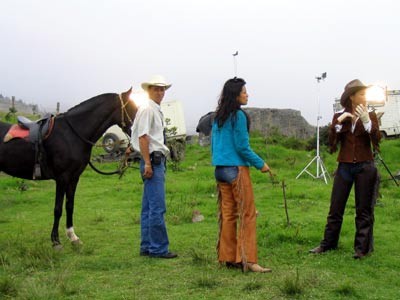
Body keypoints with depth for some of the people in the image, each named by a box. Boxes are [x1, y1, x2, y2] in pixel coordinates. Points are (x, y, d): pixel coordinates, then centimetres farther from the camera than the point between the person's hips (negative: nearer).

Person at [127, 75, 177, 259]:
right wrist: (148, 164, -20)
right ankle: (158, 248, -4)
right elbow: (143, 137, -16)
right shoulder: (147, 109, -10)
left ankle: (146, 247, 18)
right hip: (153, 160, -10)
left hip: (157, 161, 10)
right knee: (157, 207, -8)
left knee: (148, 207, 12)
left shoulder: (156, 110, 18)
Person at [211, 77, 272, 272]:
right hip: (237, 169, -8)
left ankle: (228, 257, 15)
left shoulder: (218, 117, 13)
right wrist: (261, 164, -4)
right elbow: (242, 147, -13)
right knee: (247, 214, -4)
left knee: (227, 214, 11)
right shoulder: (238, 116, -11)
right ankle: (247, 260, -6)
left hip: (220, 170, 8)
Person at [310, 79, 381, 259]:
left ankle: (362, 248, 12)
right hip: (345, 167, 1)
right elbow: (331, 141, -4)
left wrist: (366, 121, -21)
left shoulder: (370, 116, 3)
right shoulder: (339, 117, 5)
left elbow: (377, 139, -11)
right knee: (336, 208, 6)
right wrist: (339, 123, -15)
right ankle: (328, 243, 18)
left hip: (365, 167, -1)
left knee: (363, 210, 4)